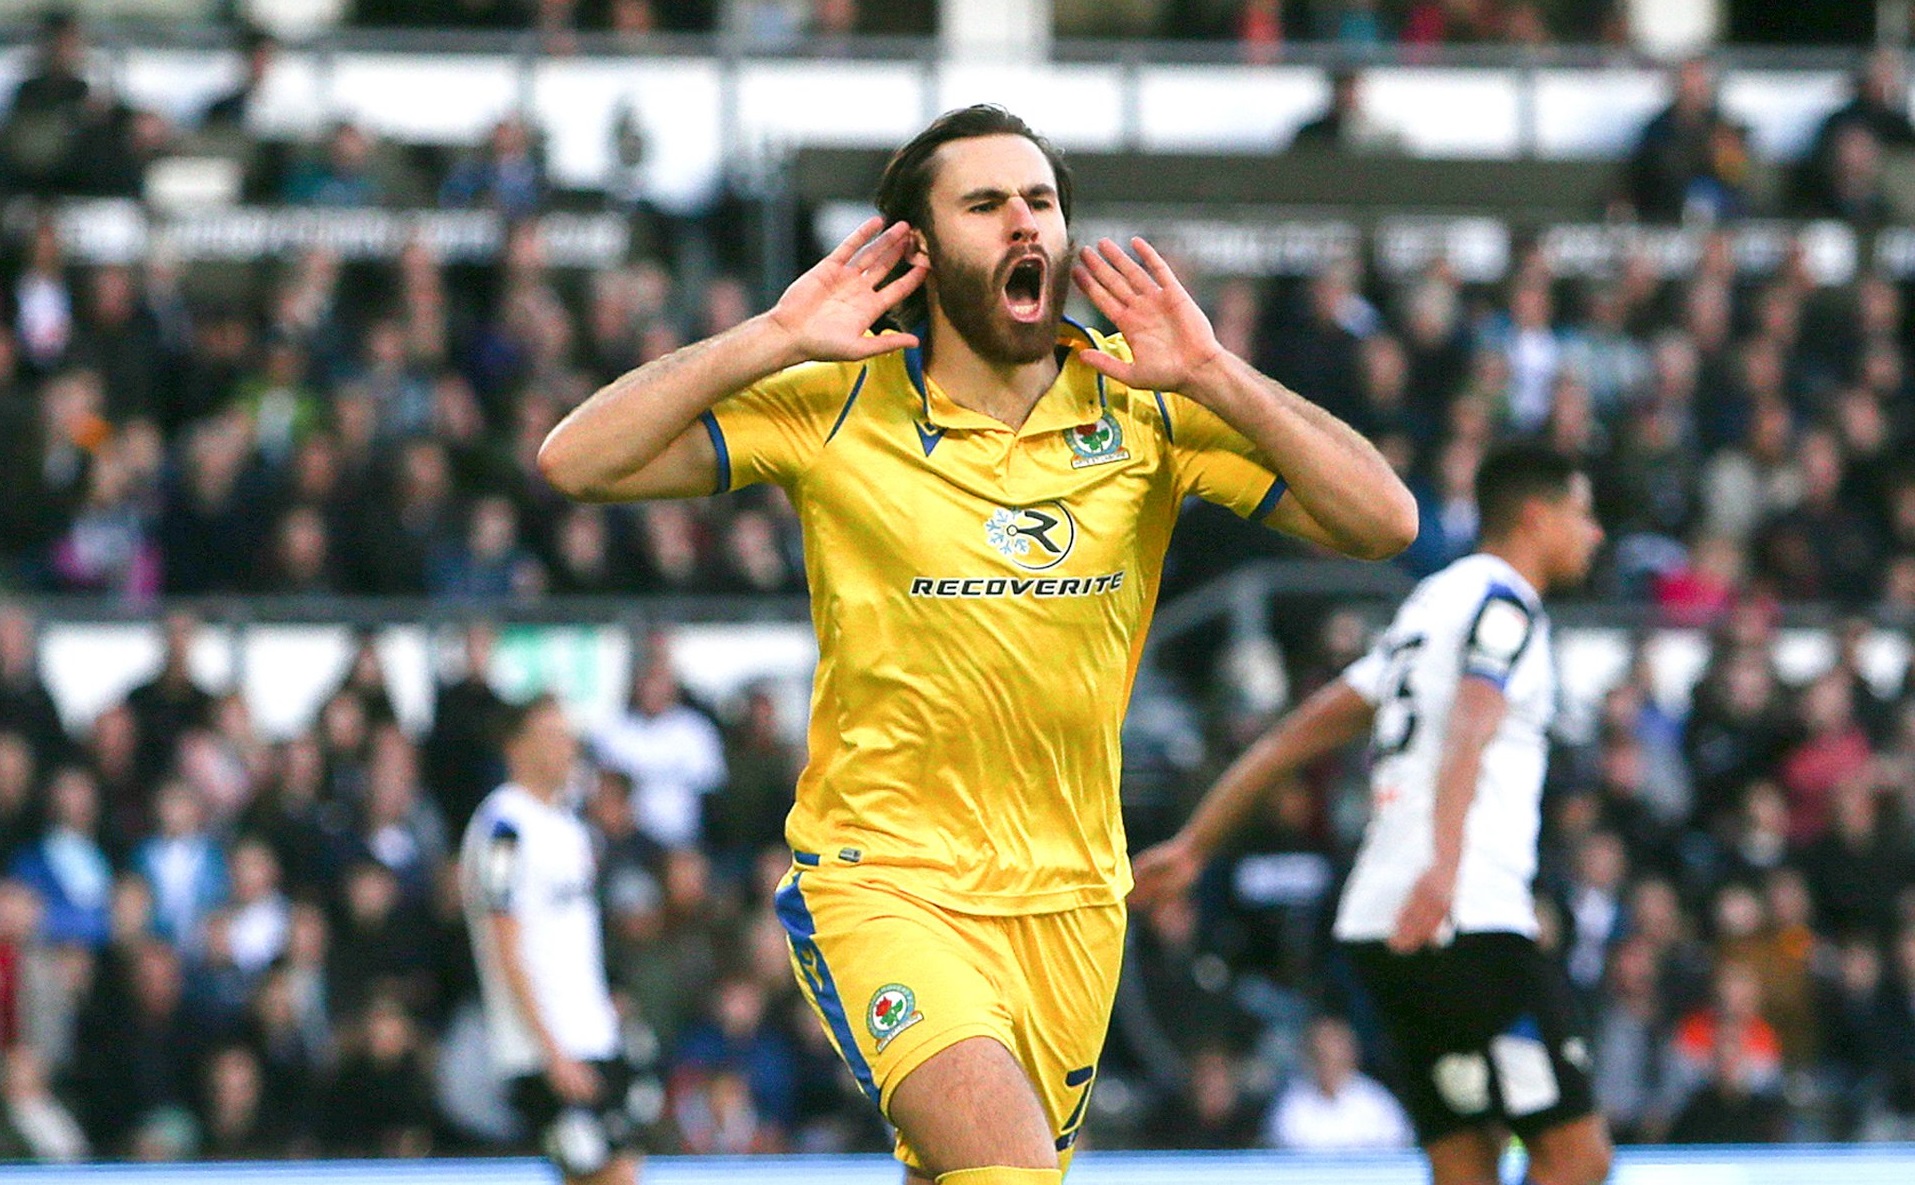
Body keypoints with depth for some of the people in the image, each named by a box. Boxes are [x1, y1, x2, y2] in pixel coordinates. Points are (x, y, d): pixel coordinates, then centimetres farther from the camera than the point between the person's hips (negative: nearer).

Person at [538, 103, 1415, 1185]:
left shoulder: (1147, 403, -1)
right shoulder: (836, 405, -6)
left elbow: (1385, 523, -6)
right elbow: (578, 461, -11)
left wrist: (1214, 376, -16)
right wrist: (773, 341, -18)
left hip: (1069, 893, 4)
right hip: (879, 880, -4)